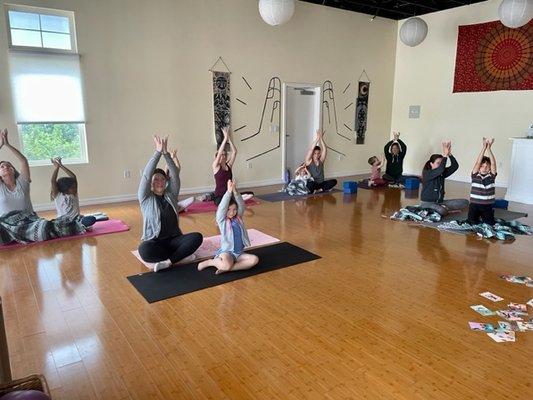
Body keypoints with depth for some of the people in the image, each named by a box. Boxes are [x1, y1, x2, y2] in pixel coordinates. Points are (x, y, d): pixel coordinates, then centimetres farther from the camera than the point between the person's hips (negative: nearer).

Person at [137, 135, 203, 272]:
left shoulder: (171, 195, 9)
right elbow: (146, 176, -14)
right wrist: (158, 152, -22)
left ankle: (167, 262, -27)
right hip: (154, 242, -3)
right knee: (144, 250, -38)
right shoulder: (145, 198, 1)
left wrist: (166, 153, -18)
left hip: (174, 239, 3)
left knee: (197, 237, -25)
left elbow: (175, 175, -5)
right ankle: (182, 255, -23)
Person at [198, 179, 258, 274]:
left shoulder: (238, 218, 8)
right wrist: (229, 191, -28)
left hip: (239, 253, 5)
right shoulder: (222, 220, -3)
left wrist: (235, 191, -22)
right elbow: (222, 207, -19)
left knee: (254, 259, -22)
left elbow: (241, 205, -6)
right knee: (227, 265, -37)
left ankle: (225, 269, -20)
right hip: (226, 252, -5)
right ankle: (210, 262, -3)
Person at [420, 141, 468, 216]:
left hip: (440, 202, 7)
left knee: (465, 202, -6)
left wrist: (449, 154, -19)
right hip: (427, 203, -7)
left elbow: (455, 166, -8)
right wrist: (445, 155, -28)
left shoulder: (442, 173, 5)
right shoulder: (426, 173, -13)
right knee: (442, 211, -39)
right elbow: (440, 169, -30)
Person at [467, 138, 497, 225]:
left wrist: (489, 148, -21)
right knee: (472, 224, -9)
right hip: (474, 204, -1)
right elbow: (478, 162, -14)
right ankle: (477, 217, 25)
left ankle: (483, 217, 28)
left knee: (489, 225, -5)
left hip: (488, 206, 1)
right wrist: (484, 147, -20)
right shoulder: (475, 175, -2)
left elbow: (493, 163, -13)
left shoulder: (491, 176, 1)